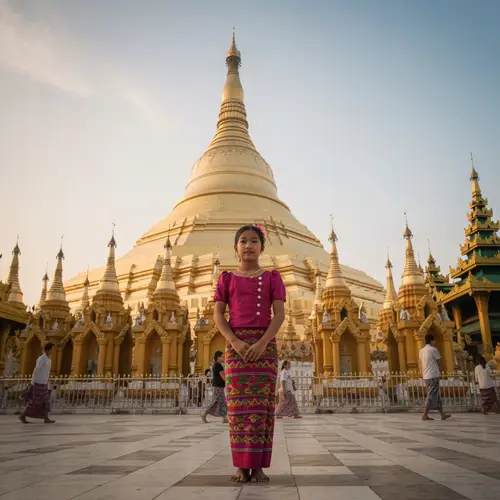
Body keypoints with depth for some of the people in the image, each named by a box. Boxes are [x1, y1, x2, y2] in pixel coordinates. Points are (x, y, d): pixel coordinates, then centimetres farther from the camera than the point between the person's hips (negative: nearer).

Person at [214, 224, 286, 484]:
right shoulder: (227, 278, 10)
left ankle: (258, 465, 6)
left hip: (265, 343, 0)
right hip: (236, 343, 1)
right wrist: (235, 342, -12)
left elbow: (279, 314, -1)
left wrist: (262, 343, -15)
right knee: (238, 404, -1)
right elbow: (218, 315, 3)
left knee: (262, 404, -1)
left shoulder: (272, 277, 8)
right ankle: (242, 465, 7)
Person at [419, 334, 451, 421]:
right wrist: (440, 369, 18)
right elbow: (440, 362, -3)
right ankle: (425, 415, -6)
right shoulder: (433, 349, -10)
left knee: (437, 396, 14)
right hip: (433, 376, -8)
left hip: (426, 376, 8)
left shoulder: (421, 351, 11)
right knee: (432, 396, -4)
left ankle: (442, 414, 19)